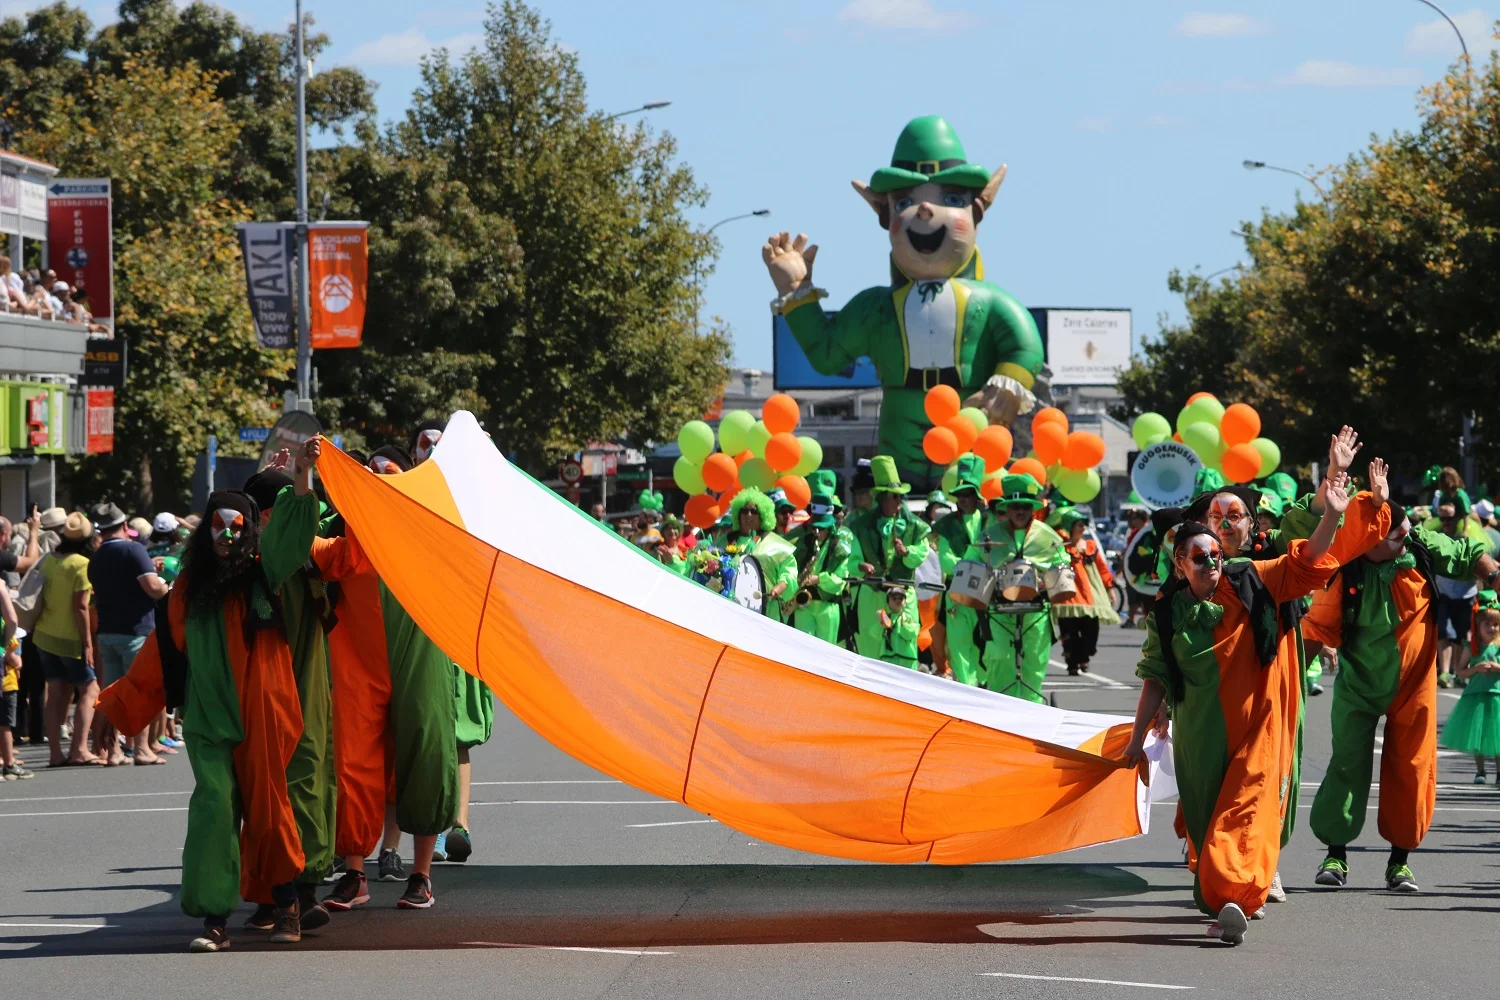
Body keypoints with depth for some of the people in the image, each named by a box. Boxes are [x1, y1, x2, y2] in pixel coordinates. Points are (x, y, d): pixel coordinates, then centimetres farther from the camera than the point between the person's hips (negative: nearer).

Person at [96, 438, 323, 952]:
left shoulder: (261, 576, 4)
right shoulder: (191, 586, 11)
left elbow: (289, 535, -13)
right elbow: (164, 650, 18)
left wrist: (303, 477, -27)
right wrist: (117, 698, 20)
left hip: (259, 713, -2)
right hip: (208, 714, 2)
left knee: (266, 805, 4)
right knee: (215, 805, -10)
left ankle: (287, 907, 19)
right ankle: (215, 919, -12)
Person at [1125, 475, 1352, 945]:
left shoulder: (1250, 584, -1)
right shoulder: (1167, 614, 1)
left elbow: (1307, 563, -6)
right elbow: (1155, 680, 5)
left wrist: (1330, 516, -22)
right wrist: (1136, 741, 4)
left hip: (1258, 730, -2)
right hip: (1200, 738, 2)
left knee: (1245, 814, -14)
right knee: (1204, 817, 12)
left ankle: (1232, 898, -23)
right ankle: (1212, 892, 28)